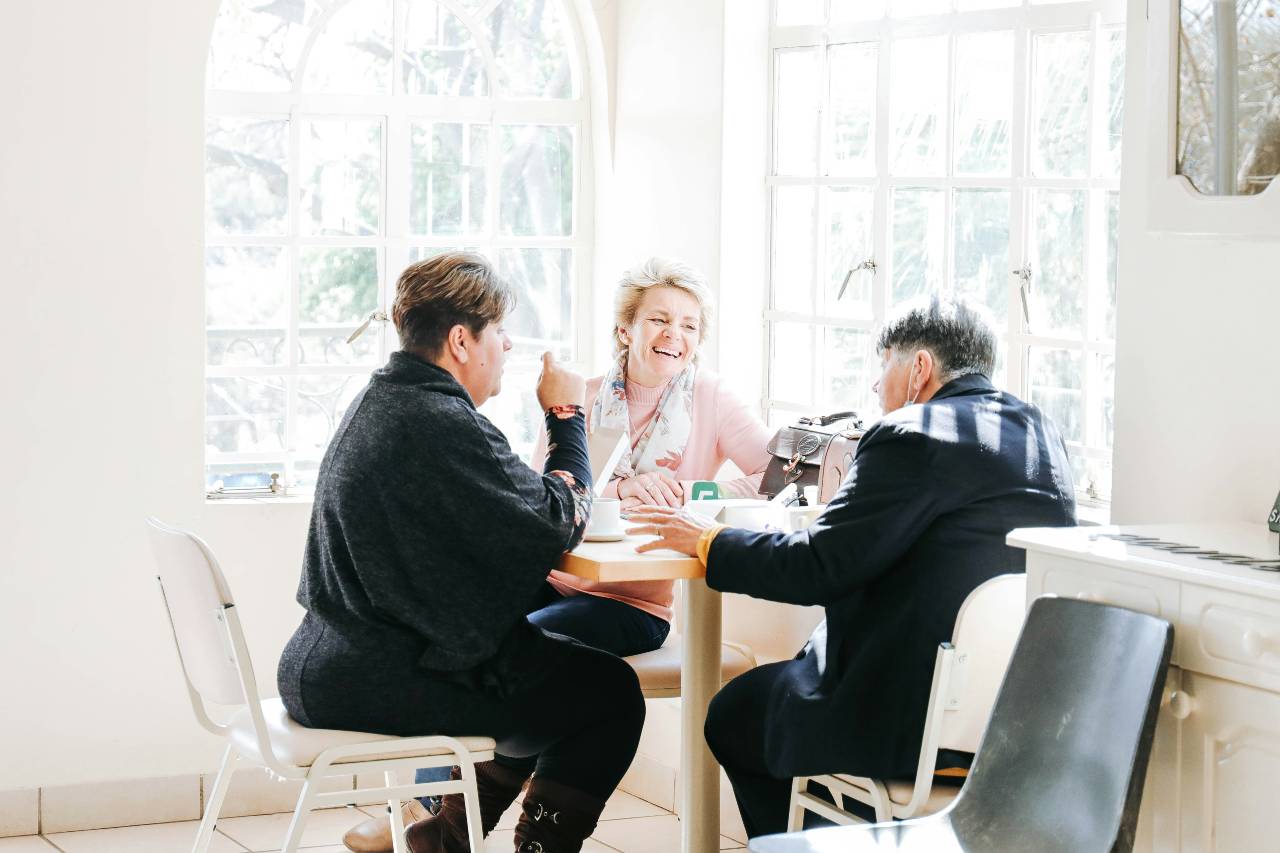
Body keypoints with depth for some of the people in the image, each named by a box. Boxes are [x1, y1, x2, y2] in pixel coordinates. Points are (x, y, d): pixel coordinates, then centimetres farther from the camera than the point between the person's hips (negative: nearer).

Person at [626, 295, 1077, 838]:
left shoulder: (912, 437, -16)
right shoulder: (1041, 432, 9)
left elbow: (815, 569, -15)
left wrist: (708, 542, -1)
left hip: (919, 723, -9)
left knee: (734, 716, 14)